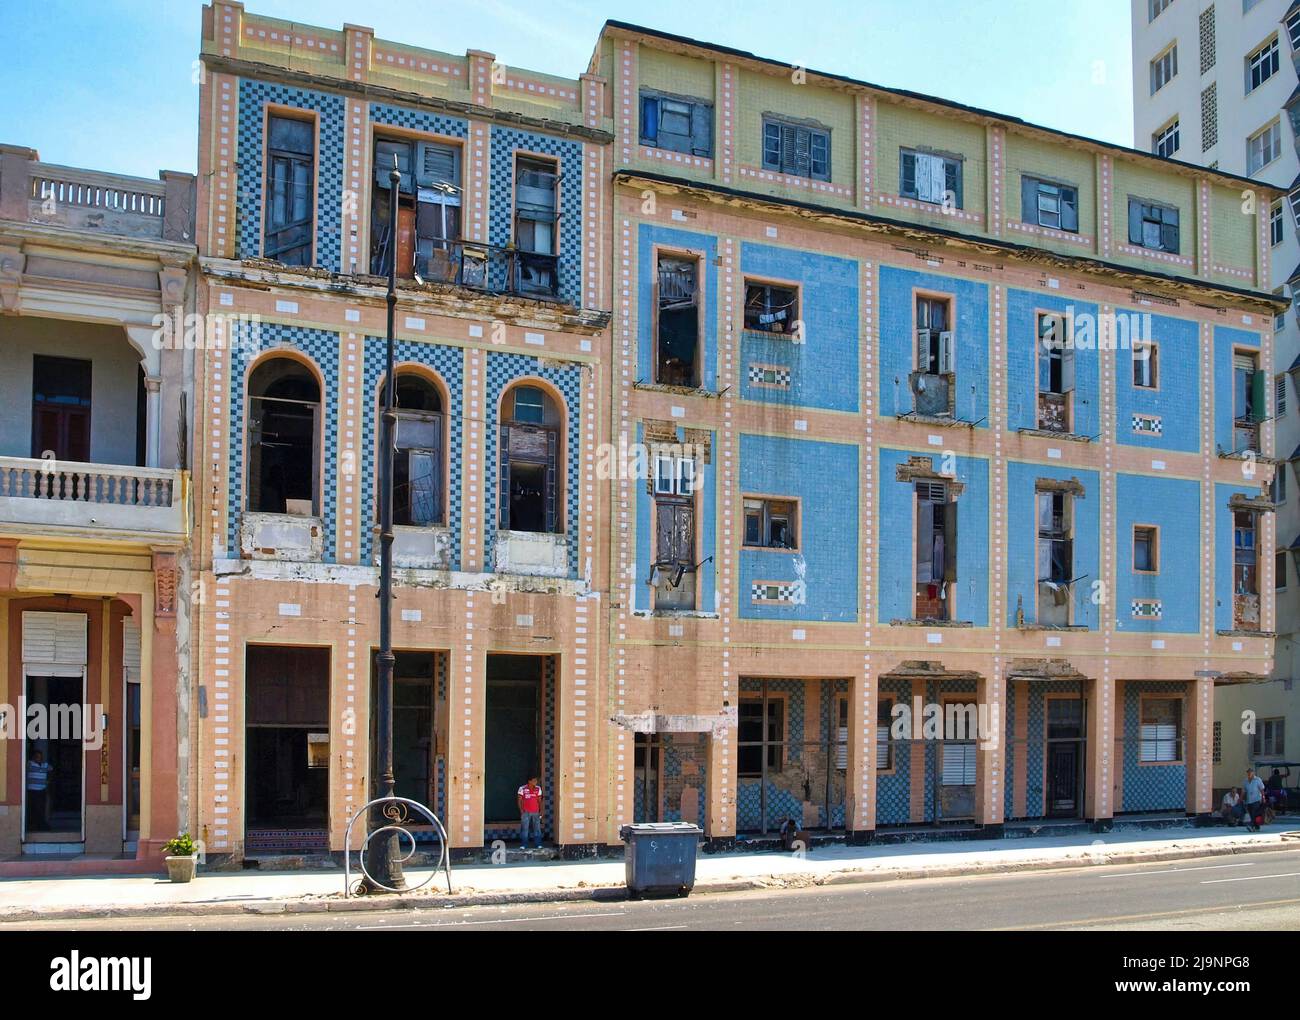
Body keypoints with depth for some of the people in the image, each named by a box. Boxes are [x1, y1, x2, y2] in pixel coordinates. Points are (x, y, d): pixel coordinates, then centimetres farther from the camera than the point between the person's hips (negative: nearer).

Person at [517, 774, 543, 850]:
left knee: (537, 828, 3)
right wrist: (521, 810, -12)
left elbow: (539, 800, 9)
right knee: (524, 828, -3)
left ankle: (538, 844, 9)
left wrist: (541, 811, 3)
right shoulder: (522, 789, -7)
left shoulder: (538, 789, 2)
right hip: (526, 812, -3)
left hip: (536, 812, 3)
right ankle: (524, 845, 3)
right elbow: (519, 800, -3)